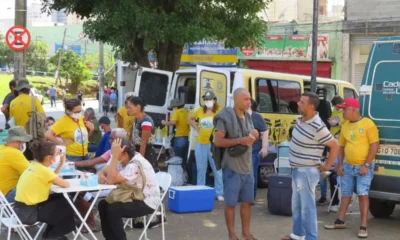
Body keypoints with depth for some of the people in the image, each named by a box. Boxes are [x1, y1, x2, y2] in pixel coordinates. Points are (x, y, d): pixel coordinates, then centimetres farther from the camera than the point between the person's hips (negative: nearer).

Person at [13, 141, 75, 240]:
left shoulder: (34, 165, 4)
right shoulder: (43, 170, -21)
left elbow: (51, 177, 16)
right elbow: (66, 184, -15)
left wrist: (61, 163, 9)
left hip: (22, 207, 8)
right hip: (27, 212, -8)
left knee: (59, 199, 22)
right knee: (66, 209, 10)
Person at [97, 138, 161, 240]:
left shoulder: (135, 166, -28)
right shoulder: (124, 160, -1)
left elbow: (111, 180, -33)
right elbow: (106, 171, 2)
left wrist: (115, 156, -36)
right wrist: (101, 176, -22)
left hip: (147, 202, -9)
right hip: (134, 196, 9)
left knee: (112, 210, -24)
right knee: (103, 205, -2)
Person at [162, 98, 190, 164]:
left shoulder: (177, 112, -3)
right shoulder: (187, 112, 14)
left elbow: (173, 122, -16)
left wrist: (165, 123, 0)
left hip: (180, 138, -6)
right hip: (188, 137, 6)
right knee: (184, 159, 12)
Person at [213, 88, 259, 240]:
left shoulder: (248, 117, 12)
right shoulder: (226, 117, -11)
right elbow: (218, 141, -16)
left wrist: (254, 137, 0)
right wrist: (239, 140, -23)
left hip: (247, 167, 7)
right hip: (232, 168, -7)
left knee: (247, 202, 11)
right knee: (231, 203, 2)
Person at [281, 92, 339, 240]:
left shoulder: (317, 127, -24)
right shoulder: (301, 120, 4)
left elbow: (335, 145, -19)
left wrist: (327, 166, -11)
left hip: (307, 172, -10)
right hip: (297, 170, 10)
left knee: (307, 207, -2)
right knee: (296, 205, 20)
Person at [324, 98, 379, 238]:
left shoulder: (367, 124, -12)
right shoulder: (345, 126, 7)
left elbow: (375, 145, -14)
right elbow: (341, 146, 15)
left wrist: (366, 165, -18)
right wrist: (340, 164, 6)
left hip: (364, 167, -6)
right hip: (348, 166, 6)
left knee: (363, 194, -8)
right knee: (346, 194, 14)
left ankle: (364, 227, -3)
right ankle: (340, 222, 25)